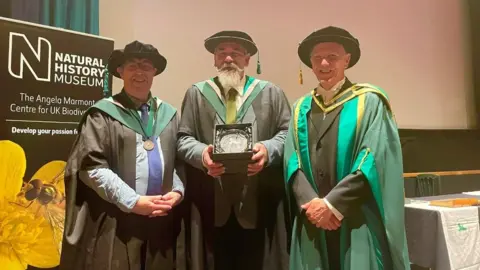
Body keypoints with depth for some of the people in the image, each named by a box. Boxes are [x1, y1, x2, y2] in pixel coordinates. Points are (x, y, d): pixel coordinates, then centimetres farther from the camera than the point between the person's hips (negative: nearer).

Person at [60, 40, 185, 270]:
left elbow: (180, 159, 11)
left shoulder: (168, 114, 11)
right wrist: (132, 201, -14)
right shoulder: (102, 114, -2)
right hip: (116, 223, -4)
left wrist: (177, 190, -6)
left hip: (160, 220, 4)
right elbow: (91, 166, -9)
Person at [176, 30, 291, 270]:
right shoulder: (196, 93, 11)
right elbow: (183, 138, 7)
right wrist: (201, 153, -14)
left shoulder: (271, 93, 10)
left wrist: (268, 150, -15)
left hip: (259, 202, 0)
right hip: (212, 202, 1)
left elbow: (288, 132, 5)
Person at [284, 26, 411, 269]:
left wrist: (332, 204, -14)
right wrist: (310, 202, -13)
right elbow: (292, 162, 3)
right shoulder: (301, 109, 10)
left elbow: (374, 160, -10)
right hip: (313, 222, 3)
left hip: (358, 224, -3)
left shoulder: (369, 102, -1)